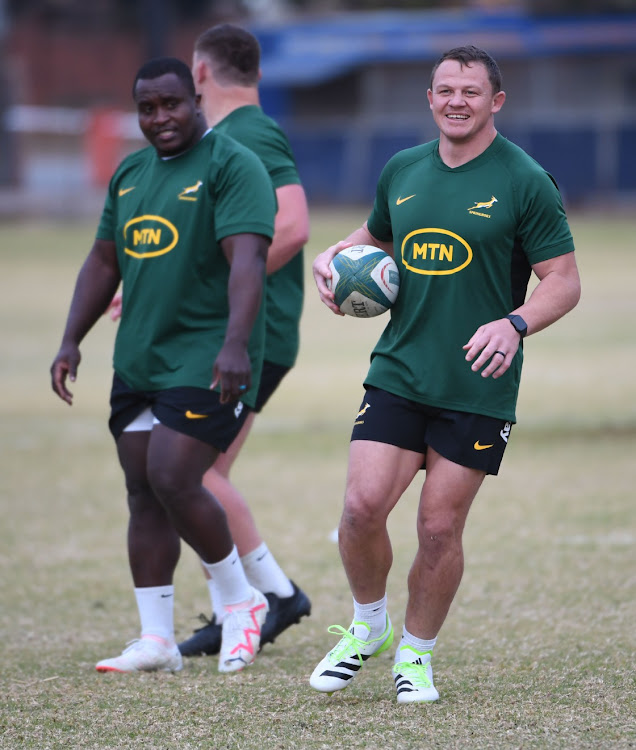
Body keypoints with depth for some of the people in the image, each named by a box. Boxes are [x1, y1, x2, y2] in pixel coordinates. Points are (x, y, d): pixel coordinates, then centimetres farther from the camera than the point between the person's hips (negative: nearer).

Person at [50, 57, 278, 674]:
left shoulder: (232, 167, -9)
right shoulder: (129, 174, 16)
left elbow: (246, 259, -20)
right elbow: (103, 263, 22)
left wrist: (235, 345, -32)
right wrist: (71, 342, 15)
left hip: (206, 362, -8)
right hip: (137, 362, 8)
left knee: (173, 481, -16)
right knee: (143, 492, 5)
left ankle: (241, 600, 6)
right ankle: (156, 640, 10)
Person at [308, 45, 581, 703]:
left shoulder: (525, 182, -6)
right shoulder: (402, 171, 9)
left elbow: (564, 281, -6)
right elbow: (375, 237, 27)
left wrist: (514, 324, -24)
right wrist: (333, 258, 5)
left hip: (478, 391, -3)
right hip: (397, 373, 3)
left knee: (440, 527, -1)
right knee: (363, 505, -8)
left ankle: (417, 654, 20)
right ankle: (368, 625, 17)